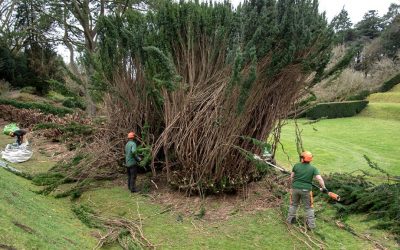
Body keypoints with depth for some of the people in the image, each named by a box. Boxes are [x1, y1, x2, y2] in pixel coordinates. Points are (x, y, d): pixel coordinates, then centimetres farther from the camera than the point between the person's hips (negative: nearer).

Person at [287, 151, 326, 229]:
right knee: (309, 207, 12)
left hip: (295, 188, 2)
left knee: (293, 204, 22)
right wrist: (323, 187, -4)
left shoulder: (296, 166, -4)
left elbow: (292, 176, 4)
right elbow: (319, 178, -16)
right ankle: (311, 224, 15)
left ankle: (290, 219, 31)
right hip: (306, 190, -2)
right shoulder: (313, 168, -8)